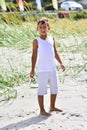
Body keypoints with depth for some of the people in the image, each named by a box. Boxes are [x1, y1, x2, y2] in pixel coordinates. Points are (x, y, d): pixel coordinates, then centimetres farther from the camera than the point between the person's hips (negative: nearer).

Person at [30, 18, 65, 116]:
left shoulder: (52, 39, 9)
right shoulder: (36, 41, -5)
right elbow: (34, 55, -6)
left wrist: (61, 63, 8)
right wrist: (33, 69, -11)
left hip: (52, 69, 6)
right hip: (42, 70, -5)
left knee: (54, 88, 13)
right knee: (42, 90, -1)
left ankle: (52, 106, 30)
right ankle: (42, 110, 6)